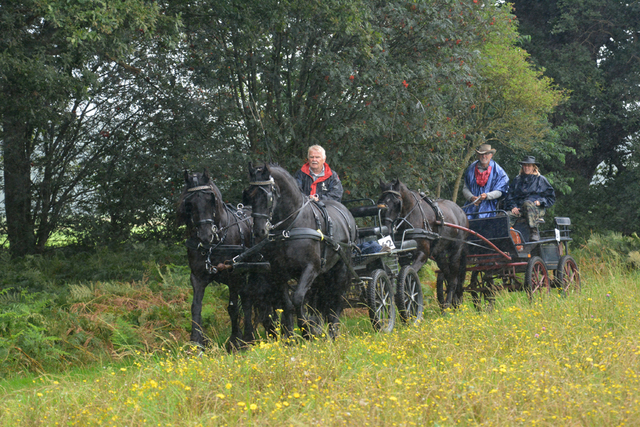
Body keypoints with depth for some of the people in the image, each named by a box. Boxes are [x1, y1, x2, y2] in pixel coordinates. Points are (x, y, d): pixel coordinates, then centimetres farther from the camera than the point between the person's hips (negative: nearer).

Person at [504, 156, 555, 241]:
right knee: (507, 215, -31)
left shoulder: (540, 179, 16)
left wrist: (540, 201, -4)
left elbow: (551, 197, 15)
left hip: (537, 209, -3)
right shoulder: (517, 180, 25)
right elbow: (510, 196, 20)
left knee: (527, 203, -40)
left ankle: (534, 233, -40)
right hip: (519, 209, 3)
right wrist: (513, 207, 0)